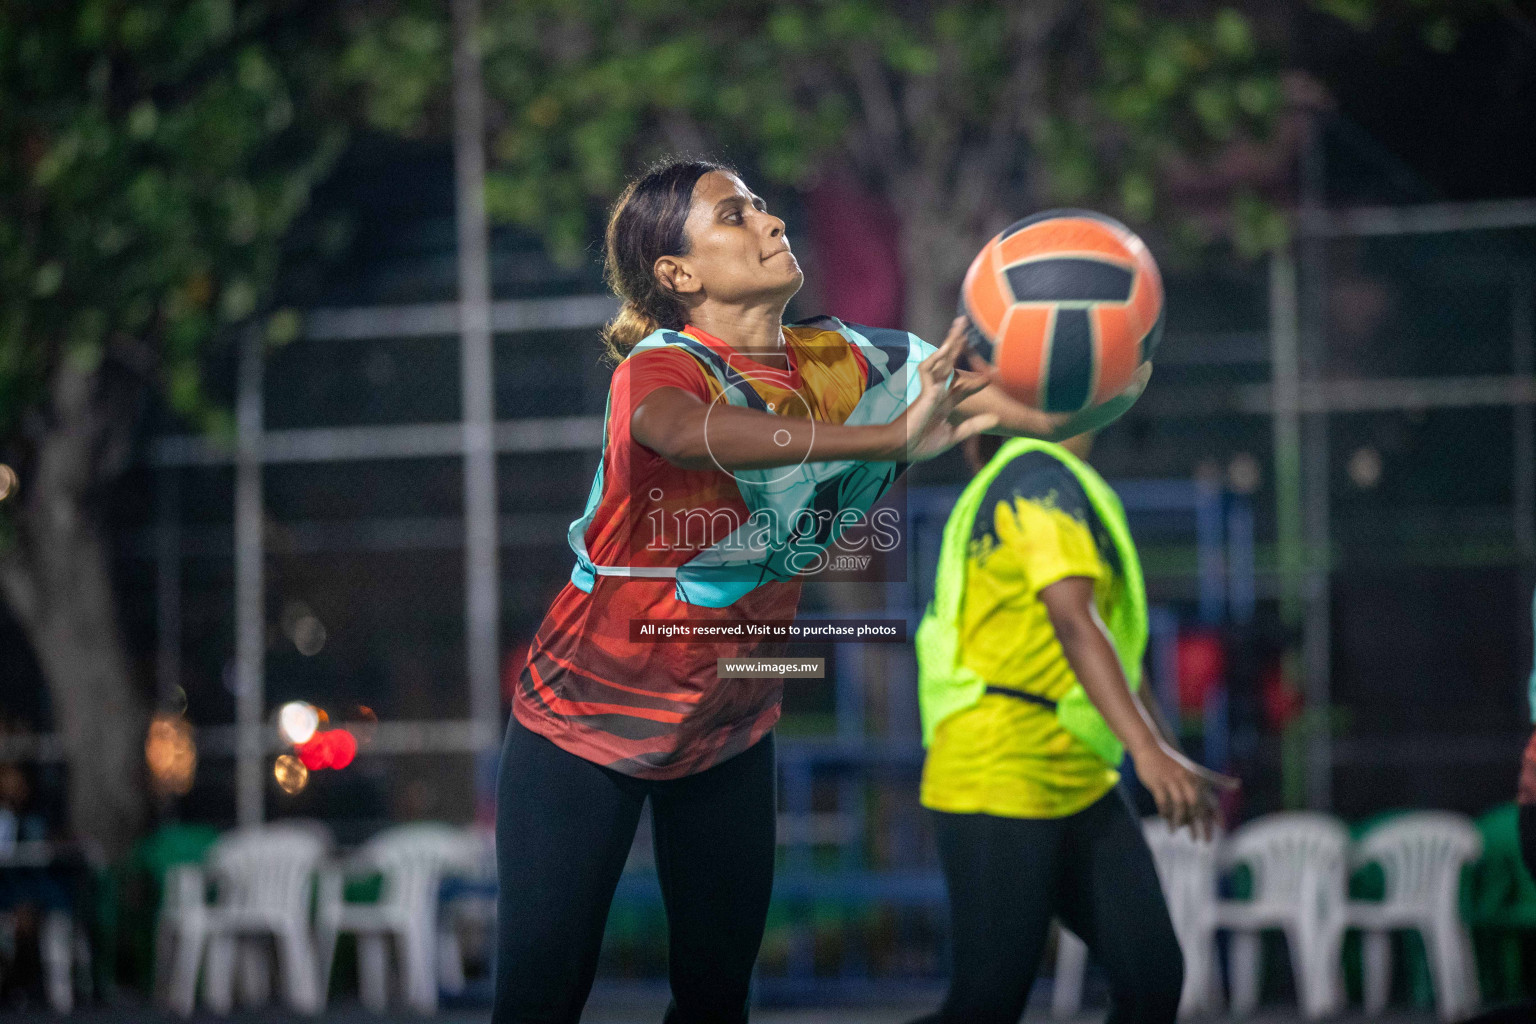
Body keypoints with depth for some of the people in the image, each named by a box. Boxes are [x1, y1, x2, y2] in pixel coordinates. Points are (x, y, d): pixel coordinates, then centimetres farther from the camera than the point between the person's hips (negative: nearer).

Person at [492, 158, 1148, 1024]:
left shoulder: (842, 363, -6)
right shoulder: (663, 365, -22)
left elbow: (1053, 413, -8)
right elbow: (683, 432, -48)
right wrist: (889, 436, -58)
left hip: (732, 728, 5)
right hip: (586, 718, -5)